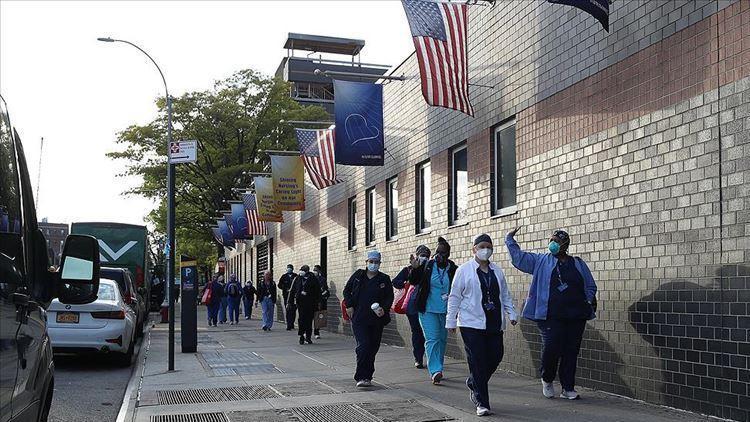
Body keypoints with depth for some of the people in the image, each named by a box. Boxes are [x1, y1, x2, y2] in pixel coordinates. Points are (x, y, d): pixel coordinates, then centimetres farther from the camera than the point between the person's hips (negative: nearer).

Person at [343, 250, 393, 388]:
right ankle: (361, 377, -12)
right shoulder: (358, 275, 6)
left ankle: (367, 376, 20)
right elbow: (347, 290, 13)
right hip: (359, 318, -2)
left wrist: (384, 309, -12)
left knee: (373, 348, 7)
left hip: (377, 320, 2)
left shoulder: (384, 279, 5)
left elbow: (390, 297, 5)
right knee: (363, 345, -14)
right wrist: (349, 306, 1)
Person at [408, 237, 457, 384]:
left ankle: (437, 369, 28)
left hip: (446, 311, 2)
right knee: (432, 339, -11)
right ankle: (435, 371, -16)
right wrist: (415, 269, -20)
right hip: (428, 310, -2)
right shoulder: (426, 265, -3)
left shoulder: (454, 270, -2)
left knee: (442, 339, 13)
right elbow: (413, 281, -3)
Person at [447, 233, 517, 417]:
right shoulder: (464, 270, 1)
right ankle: (481, 403, 2)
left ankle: (473, 383, 30)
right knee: (477, 362, -6)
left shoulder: (497, 271, 15)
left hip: (494, 324, 5)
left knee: (495, 357, 3)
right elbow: (454, 297, 1)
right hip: (472, 324, -5)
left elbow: (505, 295, 19)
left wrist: (512, 313, 7)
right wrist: (451, 321, -2)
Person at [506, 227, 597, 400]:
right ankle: (547, 380, 16)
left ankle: (568, 388, 15)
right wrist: (510, 240, 4)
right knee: (551, 349, -11)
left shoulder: (579, 264, 15)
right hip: (551, 317, -2)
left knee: (571, 352, 4)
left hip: (576, 316, 3)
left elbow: (591, 286, 20)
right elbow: (518, 257, 9)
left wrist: (590, 300, 4)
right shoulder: (541, 261, 9)